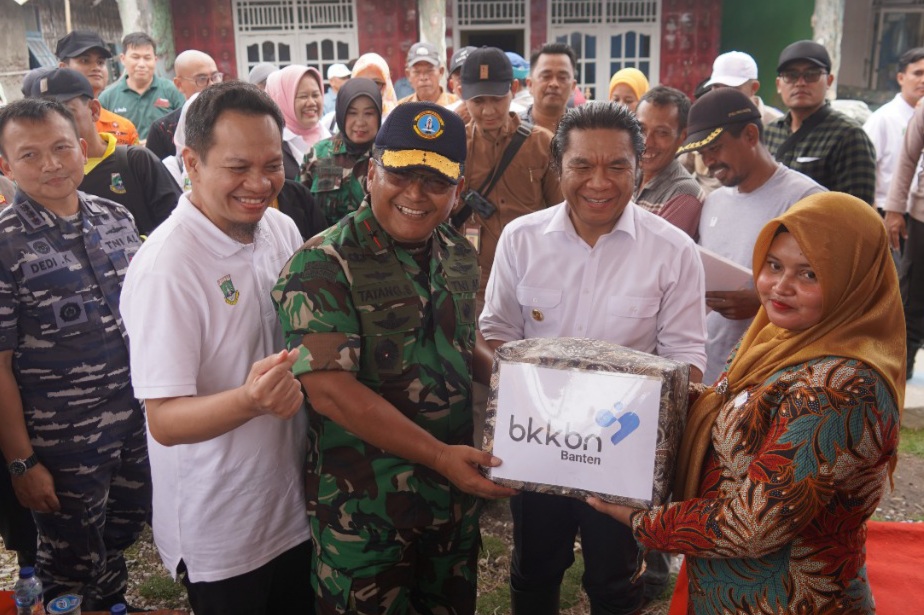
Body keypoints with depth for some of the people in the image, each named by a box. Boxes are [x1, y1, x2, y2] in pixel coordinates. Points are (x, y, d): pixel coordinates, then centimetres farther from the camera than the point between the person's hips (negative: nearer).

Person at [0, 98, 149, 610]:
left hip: (138, 423, 5)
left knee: (122, 535, 24)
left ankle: (113, 602, 49)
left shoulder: (116, 218, 1)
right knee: (72, 568, 16)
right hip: (63, 442, -5)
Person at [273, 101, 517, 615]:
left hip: (458, 494, 6)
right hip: (364, 509, -6)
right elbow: (329, 390, -24)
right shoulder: (323, 265, -17)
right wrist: (438, 455, -24)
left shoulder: (460, 257, 4)